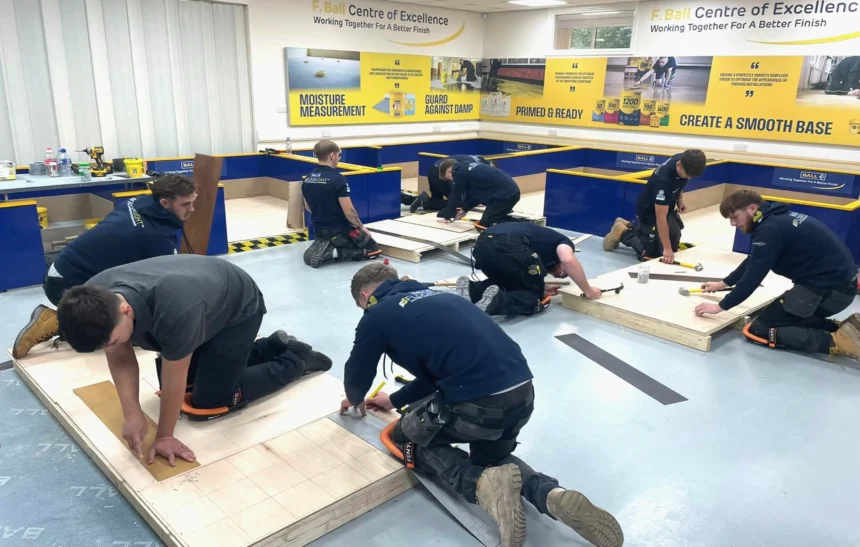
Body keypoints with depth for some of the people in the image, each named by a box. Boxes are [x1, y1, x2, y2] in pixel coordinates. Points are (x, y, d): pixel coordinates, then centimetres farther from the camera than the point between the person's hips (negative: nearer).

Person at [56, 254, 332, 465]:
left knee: (208, 402, -6)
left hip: (239, 308, -7)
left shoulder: (175, 310, -46)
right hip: (205, 300, 7)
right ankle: (274, 346, 23)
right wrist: (132, 414, -23)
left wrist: (165, 436, -17)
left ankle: (296, 360, 10)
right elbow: (120, 359, -11)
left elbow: (173, 380, -31)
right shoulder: (95, 300, -25)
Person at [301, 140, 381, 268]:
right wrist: (361, 227, -3)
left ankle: (321, 248, 2)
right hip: (340, 230, -7)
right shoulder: (337, 179, -21)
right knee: (373, 249, 9)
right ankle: (335, 253, -10)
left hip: (319, 230, 7)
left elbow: (308, 207, 12)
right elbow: (349, 211, -20)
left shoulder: (307, 179, 0)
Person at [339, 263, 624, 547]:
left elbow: (357, 377, 21)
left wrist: (355, 399, 44)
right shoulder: (432, 296, 26)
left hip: (477, 401, -7)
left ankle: (483, 484, -2)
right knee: (491, 458, 34)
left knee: (408, 438, 22)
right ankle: (552, 495, 6)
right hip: (523, 392, 7)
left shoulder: (377, 315, 6)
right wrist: (394, 400, 48)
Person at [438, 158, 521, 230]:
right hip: (513, 191, 10)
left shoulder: (460, 173, -5)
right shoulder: (468, 168, 21)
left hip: (504, 194, -9)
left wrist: (447, 216, 17)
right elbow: (477, 193, 30)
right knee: (498, 218, 28)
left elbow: (455, 196, 4)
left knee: (482, 225, -5)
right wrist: (465, 209, 35)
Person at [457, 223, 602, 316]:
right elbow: (568, 260, -1)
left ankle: (473, 290, 7)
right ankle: (497, 302, -14)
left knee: (506, 283, 34)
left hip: (482, 244, 7)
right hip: (509, 245, -7)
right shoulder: (563, 242, 24)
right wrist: (588, 291, 10)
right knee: (535, 299, 13)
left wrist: (541, 289, 28)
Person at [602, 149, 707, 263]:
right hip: (650, 211, -8)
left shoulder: (683, 160, -17)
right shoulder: (664, 180, -39)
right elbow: (660, 218, -36)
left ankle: (630, 226, 26)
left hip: (667, 208, 8)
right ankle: (622, 232, 14)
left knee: (675, 246, 15)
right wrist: (667, 248, -35)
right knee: (651, 253, -9)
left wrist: (680, 199, -2)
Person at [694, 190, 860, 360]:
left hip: (827, 287, -10)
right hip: (839, 281, 10)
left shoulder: (770, 229, -19)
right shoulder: (776, 218, 11)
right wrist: (724, 283, 31)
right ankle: (845, 328, 11)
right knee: (779, 318, 24)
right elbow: (753, 262, 24)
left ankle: (835, 341, -12)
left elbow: (754, 275, -18)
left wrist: (721, 306, -8)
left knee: (760, 329, -4)